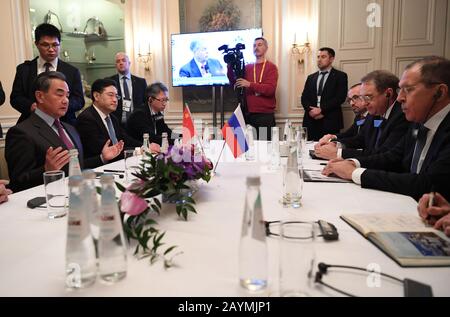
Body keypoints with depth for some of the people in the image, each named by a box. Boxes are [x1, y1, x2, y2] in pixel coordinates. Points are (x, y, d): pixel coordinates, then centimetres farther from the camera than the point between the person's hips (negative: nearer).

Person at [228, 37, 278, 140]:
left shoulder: (271, 67, 2)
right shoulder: (247, 67, 14)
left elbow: (270, 89, -11)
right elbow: (234, 84, 9)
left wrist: (250, 85, -17)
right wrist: (230, 67, -4)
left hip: (265, 115, -3)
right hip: (248, 114, 3)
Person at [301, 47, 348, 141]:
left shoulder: (340, 76, 6)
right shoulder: (311, 77, 19)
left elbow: (340, 97, -6)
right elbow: (304, 98, 11)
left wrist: (321, 109, -13)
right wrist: (311, 111, -8)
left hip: (330, 122, -3)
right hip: (311, 122, 4)